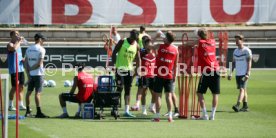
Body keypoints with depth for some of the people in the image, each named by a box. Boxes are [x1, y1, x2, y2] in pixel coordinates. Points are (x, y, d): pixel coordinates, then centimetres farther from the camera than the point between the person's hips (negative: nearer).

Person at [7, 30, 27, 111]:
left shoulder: (18, 44, 17)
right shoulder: (10, 44, -9)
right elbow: (14, 48, -33)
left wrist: (23, 59, 6)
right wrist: (19, 41, -21)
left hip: (21, 69, 8)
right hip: (14, 70, -8)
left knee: (21, 87, 8)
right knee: (14, 87, -5)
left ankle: (21, 105, 14)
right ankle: (10, 105, 4)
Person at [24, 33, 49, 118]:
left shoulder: (29, 49, 10)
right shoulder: (41, 49, -9)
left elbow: (26, 63, 7)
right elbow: (39, 64, -16)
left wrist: (28, 74, 5)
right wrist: (30, 69, -4)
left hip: (30, 74, 6)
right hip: (38, 74, -6)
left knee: (29, 92, 12)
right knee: (37, 93, -8)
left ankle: (28, 111, 16)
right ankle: (38, 112, -10)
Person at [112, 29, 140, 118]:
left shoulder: (136, 46, 5)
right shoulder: (122, 42, -6)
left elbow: (137, 59, 12)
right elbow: (114, 53, -5)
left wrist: (137, 69, 4)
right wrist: (114, 64, -13)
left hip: (129, 69, 4)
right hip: (120, 68, -4)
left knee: (128, 90, 5)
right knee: (119, 88, -8)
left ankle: (126, 111, 6)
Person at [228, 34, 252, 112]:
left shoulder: (247, 51, -7)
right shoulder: (235, 51, 14)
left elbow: (249, 63, -10)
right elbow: (234, 63, 18)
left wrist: (247, 74, -18)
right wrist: (231, 73, 11)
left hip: (244, 74, -7)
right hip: (237, 74, 7)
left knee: (242, 89, -15)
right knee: (243, 90, 11)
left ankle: (237, 105, -27)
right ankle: (245, 106, 16)